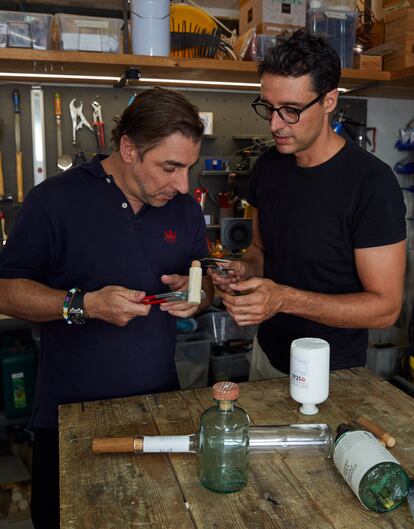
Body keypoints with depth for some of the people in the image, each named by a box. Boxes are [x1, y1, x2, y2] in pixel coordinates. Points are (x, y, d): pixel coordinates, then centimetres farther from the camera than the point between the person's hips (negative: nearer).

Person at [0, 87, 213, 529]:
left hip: (160, 405, 4)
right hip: (70, 413, -3)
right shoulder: (55, 199, -11)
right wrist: (84, 305, -23)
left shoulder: (184, 208, 3)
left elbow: (206, 284, 12)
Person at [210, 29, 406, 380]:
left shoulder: (372, 182, -23)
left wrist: (285, 299, -31)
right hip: (268, 353, 6)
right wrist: (245, 269, -13)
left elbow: (385, 307, -21)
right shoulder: (268, 166, -4)